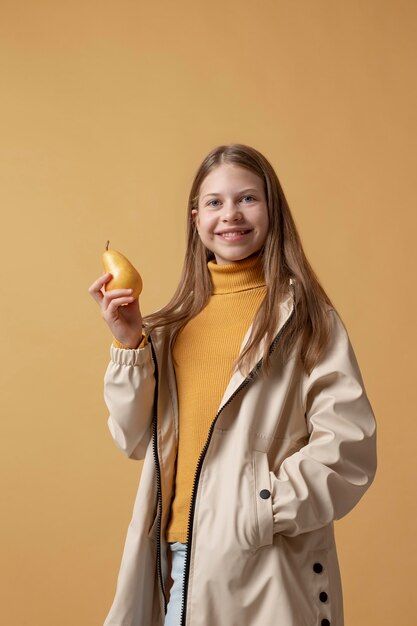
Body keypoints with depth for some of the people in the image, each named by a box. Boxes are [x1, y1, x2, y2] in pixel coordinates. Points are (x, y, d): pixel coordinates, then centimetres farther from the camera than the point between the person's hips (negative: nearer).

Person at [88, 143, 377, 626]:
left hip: (260, 570, -4)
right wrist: (129, 344, -5)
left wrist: (254, 513, -16)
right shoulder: (176, 322, 8)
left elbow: (348, 448, -12)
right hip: (172, 557, 4)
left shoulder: (306, 318, -6)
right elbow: (135, 440, 6)